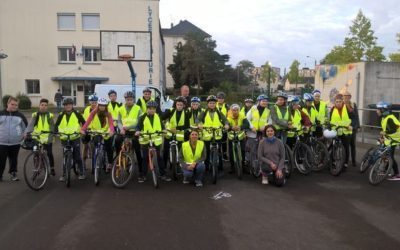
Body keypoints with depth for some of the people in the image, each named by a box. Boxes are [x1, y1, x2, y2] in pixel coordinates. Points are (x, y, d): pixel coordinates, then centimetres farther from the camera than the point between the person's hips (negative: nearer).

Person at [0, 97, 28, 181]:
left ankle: (13, 173, 25)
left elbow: (26, 127, 9)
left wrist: (24, 136, 2)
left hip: (15, 143, 0)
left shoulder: (20, 115, 2)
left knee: (13, 159, 11)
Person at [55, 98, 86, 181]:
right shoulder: (61, 115, 6)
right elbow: (56, 124, 5)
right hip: (64, 138, 2)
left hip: (75, 137, -2)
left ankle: (82, 173, 13)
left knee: (77, 156, 0)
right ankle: (63, 174, 17)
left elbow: (83, 122, 3)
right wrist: (55, 132, -12)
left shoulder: (77, 113, 1)